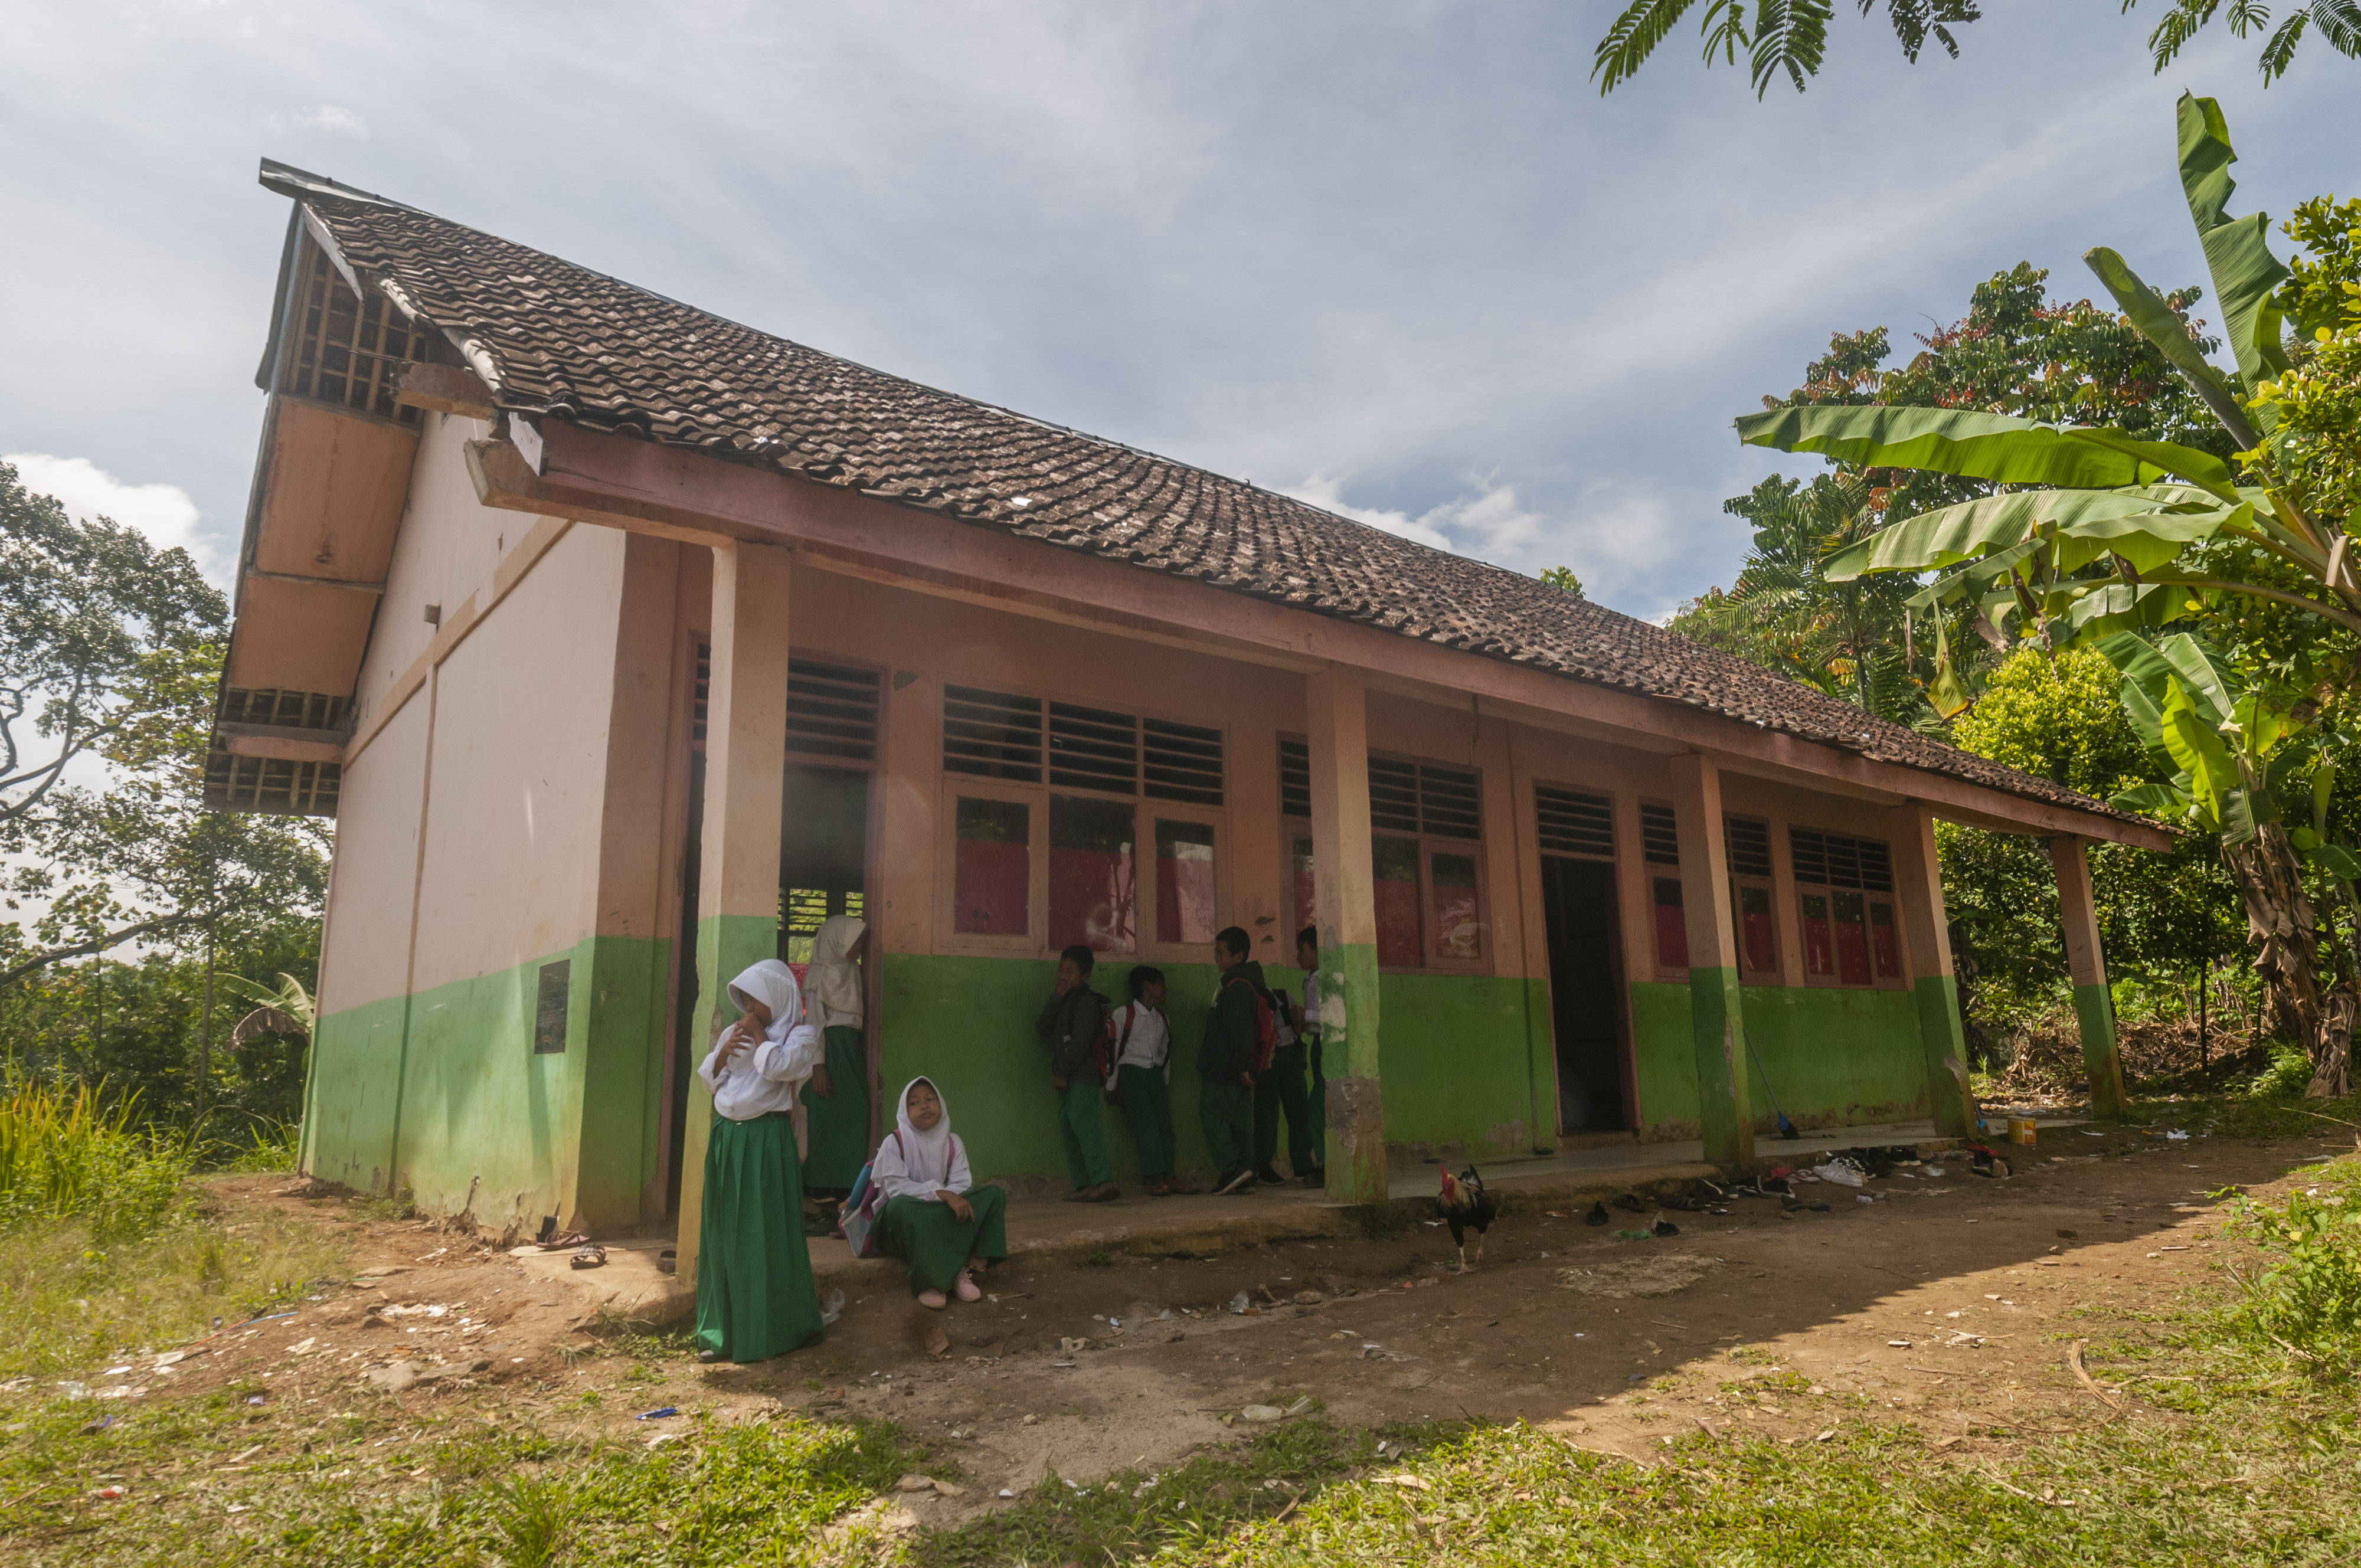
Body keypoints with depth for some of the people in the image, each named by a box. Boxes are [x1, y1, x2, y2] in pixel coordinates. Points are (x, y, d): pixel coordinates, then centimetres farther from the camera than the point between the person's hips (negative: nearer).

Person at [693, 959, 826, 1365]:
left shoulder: (801, 1034, -2)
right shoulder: (733, 1032, 14)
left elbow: (777, 1066, -19)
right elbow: (709, 1078, 13)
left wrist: (759, 1033, -7)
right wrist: (725, 1050, -4)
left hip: (767, 1139, -6)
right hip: (726, 1137, 6)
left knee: (766, 1232, -2)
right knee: (724, 1233, 8)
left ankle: (773, 1330, 9)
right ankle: (725, 1332, 17)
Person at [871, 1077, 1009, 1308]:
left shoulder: (953, 1144, 6)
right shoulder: (895, 1142, -7)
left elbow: (961, 1185, -4)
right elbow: (895, 1187, -20)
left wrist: (955, 1200, -29)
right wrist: (941, 1194, -30)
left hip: (942, 1218, 5)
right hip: (902, 1221, -5)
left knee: (994, 1196, -13)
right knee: (901, 1205, -40)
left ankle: (965, 1270, -23)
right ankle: (931, 1279, -27)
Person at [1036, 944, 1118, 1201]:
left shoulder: (1087, 1001, -6)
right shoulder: (1063, 1001, 20)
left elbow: (1080, 1041, -14)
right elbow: (1042, 1030, 7)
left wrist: (1064, 1073, -15)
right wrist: (1056, 998, -1)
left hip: (1082, 1076, -9)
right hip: (1066, 1077, 9)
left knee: (1083, 1124, -20)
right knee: (1068, 1130, 6)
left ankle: (1104, 1181, -27)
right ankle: (1084, 1185, 8)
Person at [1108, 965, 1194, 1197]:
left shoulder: (1163, 1020, 16)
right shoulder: (1123, 1014, -3)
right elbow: (1112, 1049, -2)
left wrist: (1165, 1083, 18)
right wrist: (1113, 1086, -2)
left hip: (1155, 1074, 6)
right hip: (1131, 1073, -6)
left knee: (1165, 1124, -4)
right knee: (1147, 1124, -15)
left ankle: (1169, 1177, -3)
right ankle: (1156, 1179, -17)